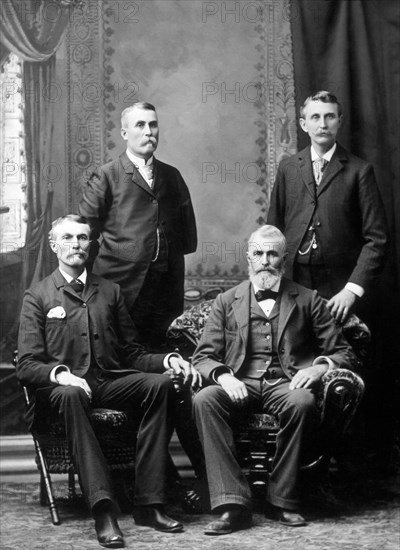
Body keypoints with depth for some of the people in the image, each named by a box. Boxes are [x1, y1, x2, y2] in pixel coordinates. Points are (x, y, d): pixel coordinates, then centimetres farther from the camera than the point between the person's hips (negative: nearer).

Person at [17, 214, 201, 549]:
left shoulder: (110, 292, 20)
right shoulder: (38, 297, 10)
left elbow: (131, 354, 19)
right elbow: (27, 365, 1)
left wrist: (168, 359, -2)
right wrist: (60, 374, -21)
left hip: (111, 383, 4)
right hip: (63, 386, -3)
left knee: (161, 383, -26)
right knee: (71, 395, -39)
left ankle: (149, 502, -29)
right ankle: (103, 509, -46)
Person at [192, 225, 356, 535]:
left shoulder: (308, 301, 15)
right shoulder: (226, 302, 18)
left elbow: (344, 353, 12)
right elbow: (203, 356, 11)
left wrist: (321, 366, -11)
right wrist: (223, 376, -13)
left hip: (286, 385, -1)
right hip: (240, 385, 1)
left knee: (303, 403, -36)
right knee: (204, 400, -31)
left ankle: (284, 500, -20)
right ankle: (233, 503, -32)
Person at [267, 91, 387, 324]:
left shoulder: (359, 170, 0)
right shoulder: (288, 168, 10)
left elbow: (375, 239, -4)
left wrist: (354, 289, -14)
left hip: (340, 288, -2)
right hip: (293, 281, 2)